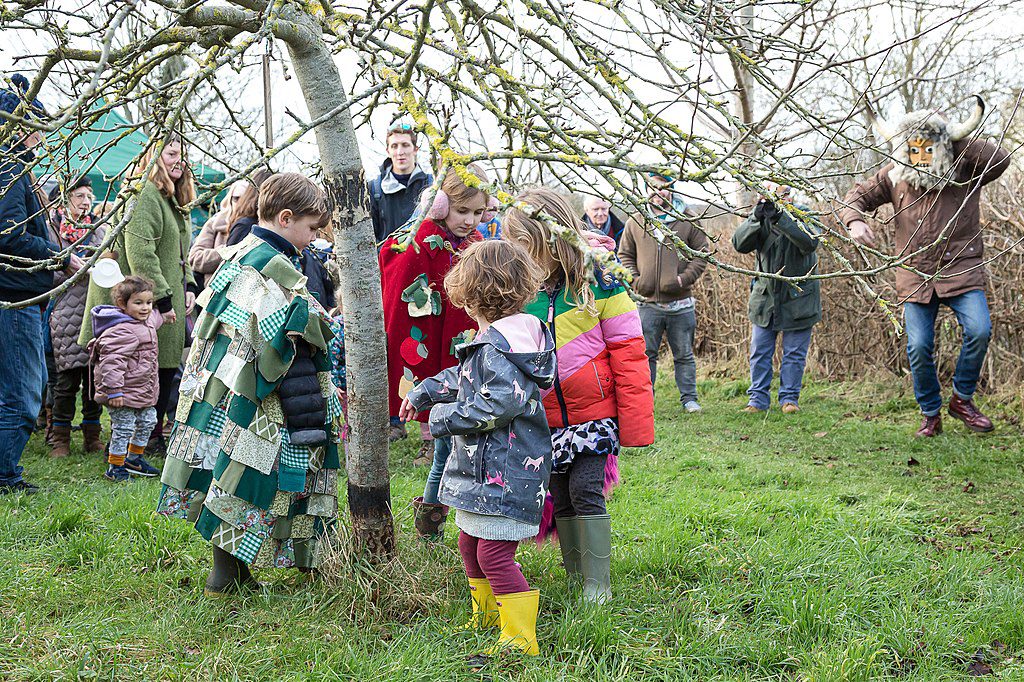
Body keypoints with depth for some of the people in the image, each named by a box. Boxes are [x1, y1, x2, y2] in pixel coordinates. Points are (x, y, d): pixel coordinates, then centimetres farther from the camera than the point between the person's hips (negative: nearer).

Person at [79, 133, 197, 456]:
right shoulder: (145, 194, -14)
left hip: (167, 303, 10)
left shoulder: (173, 200, 20)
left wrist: (188, 285, 11)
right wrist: (162, 296, -21)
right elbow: (139, 251, -22)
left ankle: (154, 437, 21)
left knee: (166, 367, 11)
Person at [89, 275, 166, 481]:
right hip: (125, 393, -10)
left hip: (143, 392, 10)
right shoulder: (123, 331, -25)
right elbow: (112, 360, -29)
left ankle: (134, 459, 37)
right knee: (124, 429, -5)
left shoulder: (146, 321, 8)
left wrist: (164, 315, 53)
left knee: (147, 422, 19)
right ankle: (115, 467, 8)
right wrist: (114, 390, -31)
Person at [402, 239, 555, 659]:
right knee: (470, 543, 22)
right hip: (483, 466, 11)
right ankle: (486, 616, 39)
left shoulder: (500, 344, -22)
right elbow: (464, 378, 30)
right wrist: (422, 393, 34)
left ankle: (520, 638, 1)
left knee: (493, 553, -8)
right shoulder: (491, 340, 13)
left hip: (503, 472, -11)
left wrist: (447, 417, -17)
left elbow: (501, 403, -29)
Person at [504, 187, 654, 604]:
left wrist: (635, 421, -11)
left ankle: (598, 585, 2)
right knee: (561, 498, 10)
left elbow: (628, 352, -9)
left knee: (586, 488, -10)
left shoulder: (597, 280, -10)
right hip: (545, 417, 4)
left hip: (594, 410, -4)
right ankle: (575, 580, 24)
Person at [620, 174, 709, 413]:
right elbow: (625, 254, 14)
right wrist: (634, 280, -2)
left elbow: (702, 253, 5)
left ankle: (689, 398, 19)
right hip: (648, 304, 1)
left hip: (681, 304, -1)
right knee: (645, 354, 5)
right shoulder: (635, 222, 6)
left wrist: (685, 278, -8)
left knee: (684, 355, 9)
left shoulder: (687, 221, 2)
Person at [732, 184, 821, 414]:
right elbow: (740, 244, -18)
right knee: (760, 351, 6)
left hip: (798, 299, -3)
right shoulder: (761, 220, -4)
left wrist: (780, 218, -43)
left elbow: (810, 242, -34)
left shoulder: (802, 218, -12)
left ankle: (789, 398, 17)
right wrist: (757, 218, -34)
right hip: (765, 297, 3)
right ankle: (758, 398, 16)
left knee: (794, 352, 5)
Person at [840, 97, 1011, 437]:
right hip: (916, 275, 2)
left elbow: (1000, 160, -17)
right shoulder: (894, 175, 6)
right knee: (918, 348, -4)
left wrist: (960, 141, -16)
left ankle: (962, 399, 1)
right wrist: (854, 221, -11)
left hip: (961, 269, -1)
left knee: (979, 330, -21)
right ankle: (930, 414, 15)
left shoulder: (966, 169, 0)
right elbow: (858, 196, 11)